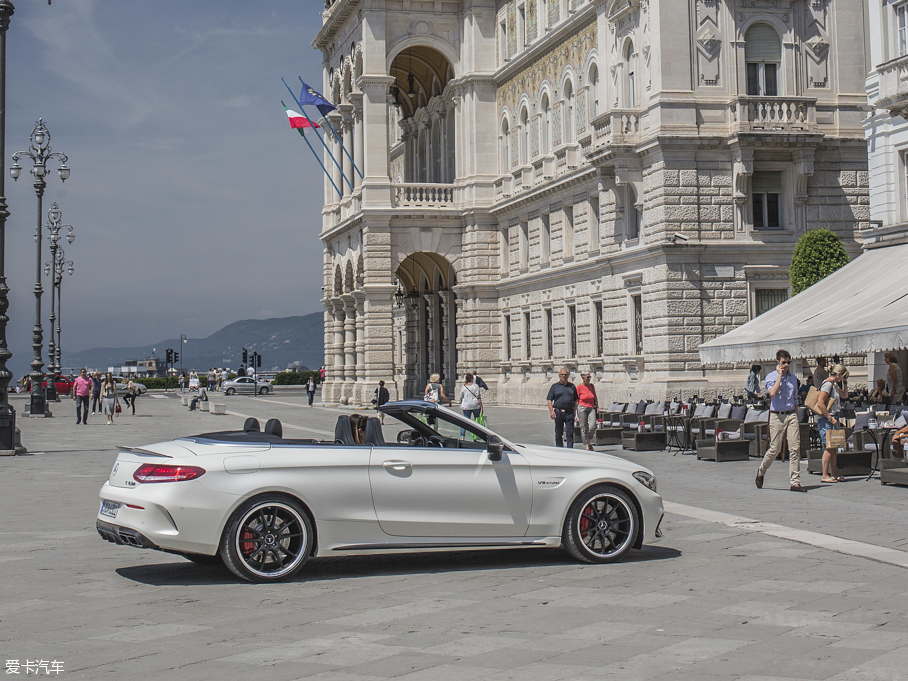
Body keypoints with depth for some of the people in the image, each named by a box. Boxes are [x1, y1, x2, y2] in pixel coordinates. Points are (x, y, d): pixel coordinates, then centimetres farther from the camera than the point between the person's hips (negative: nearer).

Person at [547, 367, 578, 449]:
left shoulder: (572, 386, 14)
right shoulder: (555, 386, 8)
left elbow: (575, 400, 17)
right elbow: (549, 400, 4)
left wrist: (574, 411, 7)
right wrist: (551, 411, -9)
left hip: (569, 413, 1)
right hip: (558, 412, -1)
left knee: (570, 433, -6)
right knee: (558, 434, 6)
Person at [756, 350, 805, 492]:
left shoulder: (793, 378, 14)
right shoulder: (771, 377, -1)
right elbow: (773, 393, -20)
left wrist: (796, 418, 18)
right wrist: (780, 375, -14)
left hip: (791, 415, 4)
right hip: (777, 416, -4)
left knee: (795, 448, -4)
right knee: (775, 449, -2)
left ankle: (795, 482, -3)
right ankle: (761, 472, 24)